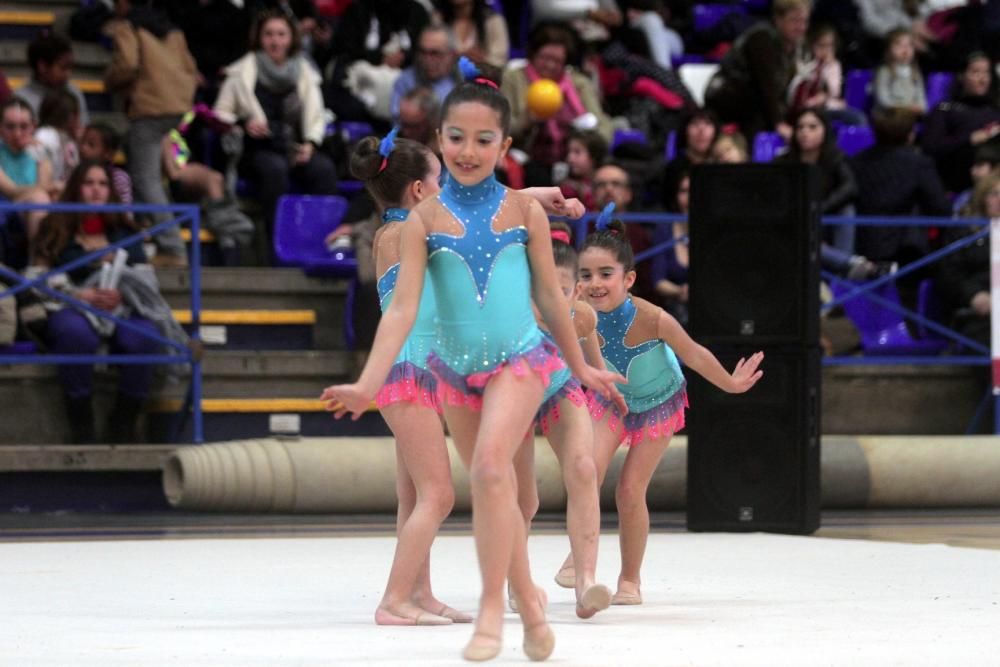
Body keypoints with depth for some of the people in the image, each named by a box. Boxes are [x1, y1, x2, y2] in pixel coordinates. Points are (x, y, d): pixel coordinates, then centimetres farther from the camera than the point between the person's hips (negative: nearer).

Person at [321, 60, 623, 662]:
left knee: (490, 467, -24)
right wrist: (368, 384, -18)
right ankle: (529, 602, 28)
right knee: (496, 492, 12)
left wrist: (581, 368, 16)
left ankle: (492, 607, -19)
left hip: (520, 360, -2)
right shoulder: (425, 218, -3)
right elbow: (403, 307, -8)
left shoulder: (524, 210, -2)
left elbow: (551, 296, 8)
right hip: (456, 368, 2)